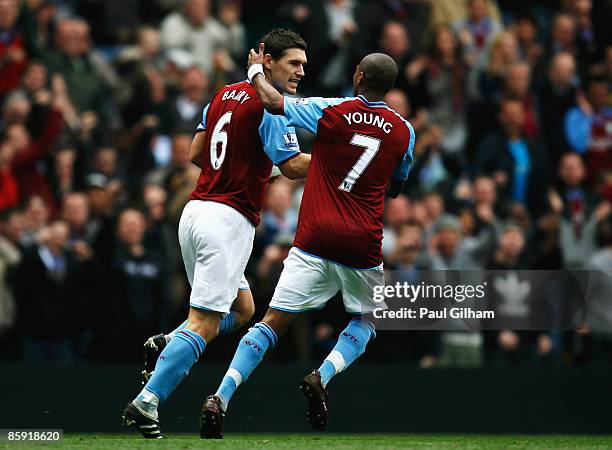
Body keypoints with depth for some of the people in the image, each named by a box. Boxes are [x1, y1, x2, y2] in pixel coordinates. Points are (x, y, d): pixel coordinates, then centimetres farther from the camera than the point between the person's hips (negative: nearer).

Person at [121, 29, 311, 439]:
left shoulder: (225, 95, 14)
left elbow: (196, 153, 19)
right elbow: (294, 166, -13)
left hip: (197, 211, 9)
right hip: (229, 219, -9)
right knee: (204, 325, -9)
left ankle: (164, 346, 7)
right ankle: (145, 403, -15)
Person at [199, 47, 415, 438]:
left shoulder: (331, 111, -2)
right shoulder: (404, 131, 6)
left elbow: (273, 101, -1)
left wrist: (257, 70, 18)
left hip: (314, 240, -1)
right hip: (362, 245, 1)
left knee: (272, 322, 0)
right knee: (365, 321, 24)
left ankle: (220, 399, -14)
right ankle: (323, 376, -4)